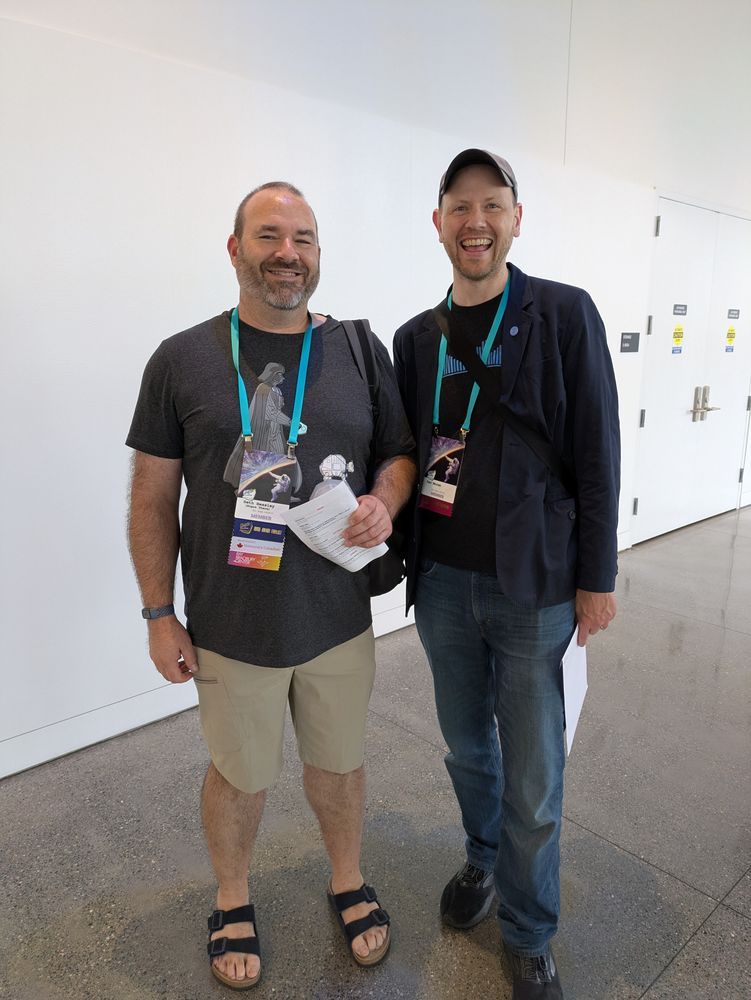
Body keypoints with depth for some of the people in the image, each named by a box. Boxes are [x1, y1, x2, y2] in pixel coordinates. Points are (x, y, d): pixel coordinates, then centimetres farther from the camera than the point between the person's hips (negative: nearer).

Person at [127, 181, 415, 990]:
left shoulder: (359, 352, 0)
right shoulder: (182, 360, -5)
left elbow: (397, 453, 8)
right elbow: (153, 498, -2)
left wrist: (384, 501, -15)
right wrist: (159, 614, -2)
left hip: (339, 620, 2)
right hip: (230, 628, -1)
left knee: (338, 763, 20)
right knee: (239, 775, 18)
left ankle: (348, 884, 48)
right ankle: (233, 902, 47)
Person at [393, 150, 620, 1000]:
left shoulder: (565, 315, -5)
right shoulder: (417, 338, 6)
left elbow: (597, 455, -6)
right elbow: (406, 451, 11)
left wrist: (596, 577, -6)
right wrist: (394, 536, 1)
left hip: (534, 588, -3)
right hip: (441, 582, 4)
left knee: (533, 783, 7)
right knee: (467, 746, 21)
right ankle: (483, 858, 48)